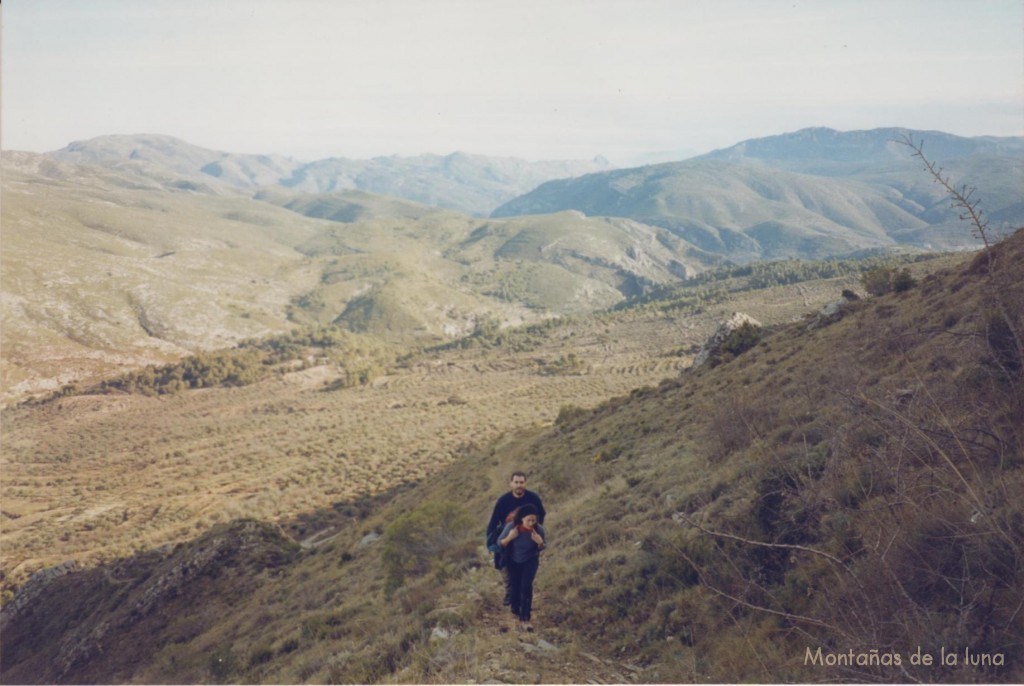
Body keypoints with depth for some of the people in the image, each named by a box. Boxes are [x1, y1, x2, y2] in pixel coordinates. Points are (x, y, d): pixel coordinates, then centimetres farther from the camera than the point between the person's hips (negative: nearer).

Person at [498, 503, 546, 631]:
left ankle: (525, 619, -13)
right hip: (513, 561, 1)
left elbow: (543, 547, -10)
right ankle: (516, 609, 44)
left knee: (526, 585, -18)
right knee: (515, 586, 14)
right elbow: (500, 543, -16)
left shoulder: (538, 529, -27)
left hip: (530, 560, -1)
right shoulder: (511, 526, -29)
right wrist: (509, 537, -36)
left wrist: (540, 542, -33)